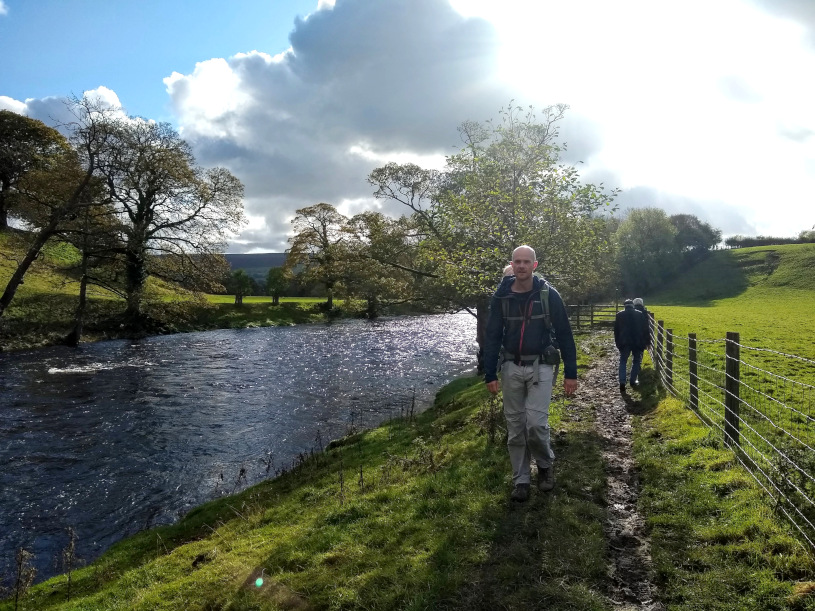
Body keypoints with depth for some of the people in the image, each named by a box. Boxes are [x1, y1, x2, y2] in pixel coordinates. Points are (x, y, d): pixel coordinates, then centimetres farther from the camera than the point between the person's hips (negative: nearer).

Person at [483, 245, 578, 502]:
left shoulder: (549, 294, -7)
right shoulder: (501, 296, -2)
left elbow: (564, 335, -3)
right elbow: (492, 337, 1)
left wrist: (571, 373, -4)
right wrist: (490, 374, -3)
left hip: (540, 367, -2)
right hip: (512, 367, 3)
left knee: (536, 423, -10)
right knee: (515, 427, 7)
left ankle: (546, 464, 20)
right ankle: (520, 480, 21)